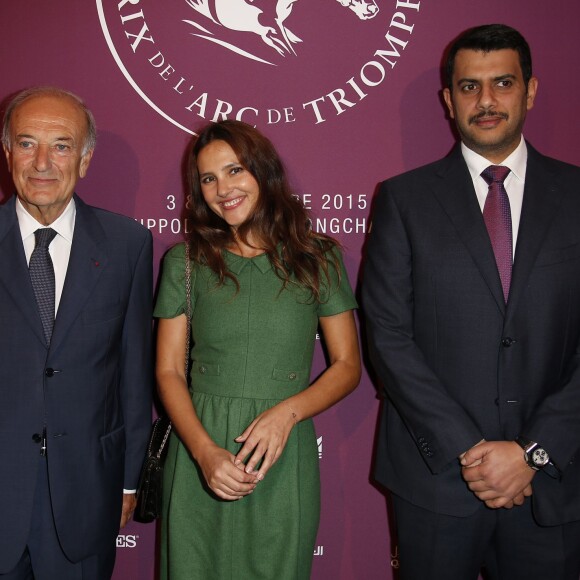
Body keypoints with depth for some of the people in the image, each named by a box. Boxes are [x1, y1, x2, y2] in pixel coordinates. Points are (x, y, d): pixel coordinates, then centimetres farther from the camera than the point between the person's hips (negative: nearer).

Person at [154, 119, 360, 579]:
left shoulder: (317, 257, 1)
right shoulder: (185, 262, 2)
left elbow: (347, 365, 2)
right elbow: (169, 371, 0)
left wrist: (288, 410, -15)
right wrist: (205, 450, -15)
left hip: (283, 458, 0)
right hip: (200, 451, 1)